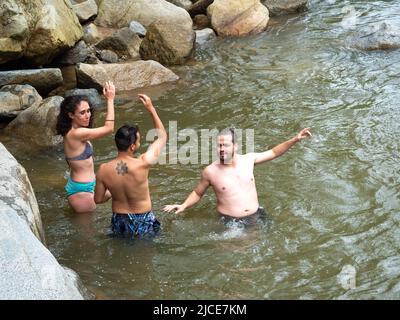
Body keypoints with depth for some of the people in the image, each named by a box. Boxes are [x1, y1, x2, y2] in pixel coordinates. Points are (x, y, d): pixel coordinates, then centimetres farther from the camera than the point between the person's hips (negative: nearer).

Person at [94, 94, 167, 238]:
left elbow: (98, 199, 2)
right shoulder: (143, 164, -21)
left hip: (119, 226, 4)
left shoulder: (103, 170, -13)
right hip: (143, 226, -4)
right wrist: (151, 108, -2)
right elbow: (162, 136, -5)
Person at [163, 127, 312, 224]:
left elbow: (273, 152, 14)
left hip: (256, 216, 3)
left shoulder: (248, 159, 0)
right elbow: (197, 193, 7)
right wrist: (183, 206, -10)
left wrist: (295, 140, 7)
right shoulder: (210, 171, -8)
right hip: (231, 222, -3)